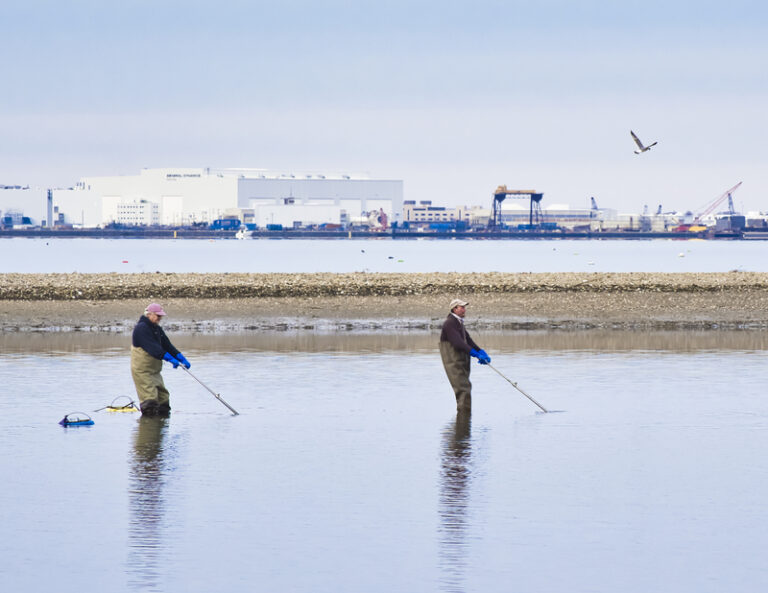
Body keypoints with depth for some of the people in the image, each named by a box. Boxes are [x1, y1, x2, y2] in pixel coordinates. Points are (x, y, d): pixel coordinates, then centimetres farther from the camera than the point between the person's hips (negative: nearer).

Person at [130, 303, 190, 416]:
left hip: (154, 371, 9)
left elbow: (167, 345, 10)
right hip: (142, 371, -9)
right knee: (150, 399, -15)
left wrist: (182, 359, -2)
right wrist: (170, 359, -34)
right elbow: (153, 348, -27)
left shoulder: (157, 329, 14)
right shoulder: (141, 328, -17)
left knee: (163, 398, 9)